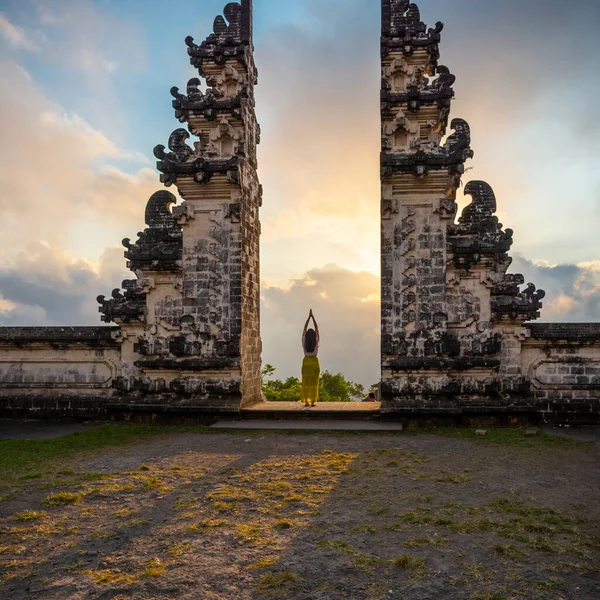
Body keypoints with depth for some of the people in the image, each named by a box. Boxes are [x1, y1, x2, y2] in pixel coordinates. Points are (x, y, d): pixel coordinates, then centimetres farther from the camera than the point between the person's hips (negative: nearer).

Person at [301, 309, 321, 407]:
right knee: (314, 382, 3)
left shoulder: (304, 342, -7)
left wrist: (309, 317, 3)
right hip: (315, 362, -1)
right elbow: (317, 328, -5)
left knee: (306, 382, 5)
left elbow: (304, 329, -1)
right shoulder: (316, 342, -9)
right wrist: (313, 316, -2)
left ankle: (306, 401, 3)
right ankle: (313, 401, 0)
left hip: (306, 362, 1)